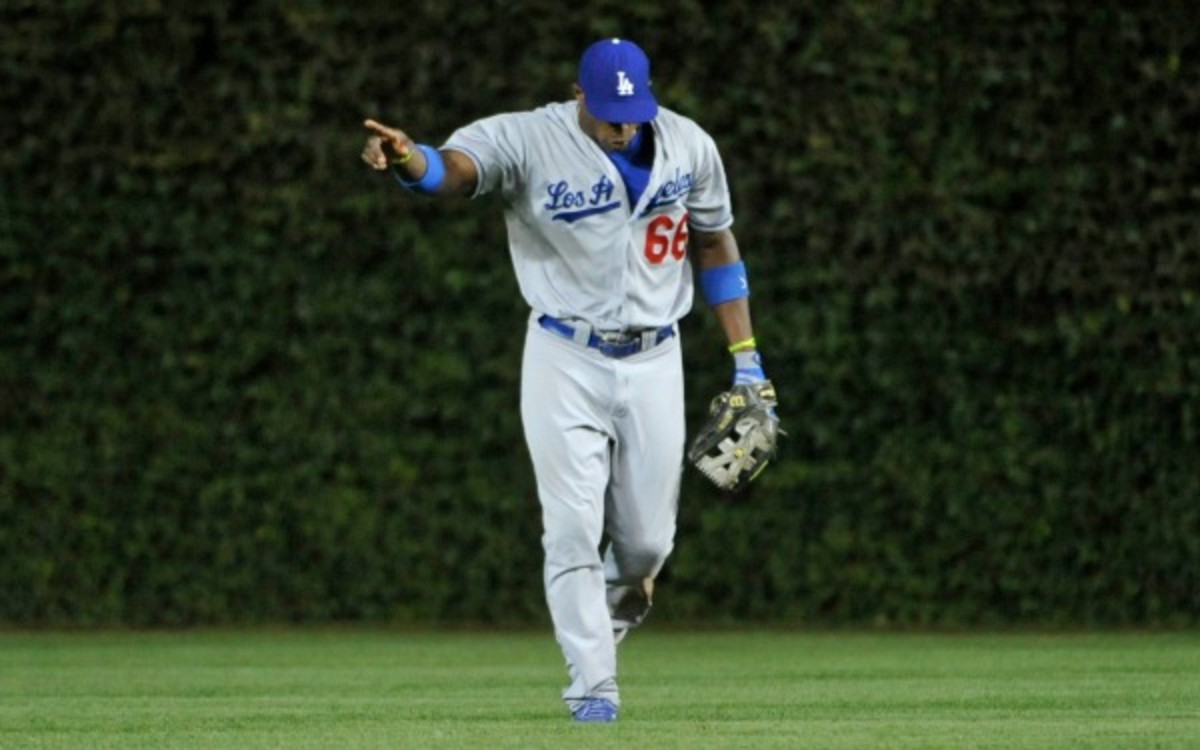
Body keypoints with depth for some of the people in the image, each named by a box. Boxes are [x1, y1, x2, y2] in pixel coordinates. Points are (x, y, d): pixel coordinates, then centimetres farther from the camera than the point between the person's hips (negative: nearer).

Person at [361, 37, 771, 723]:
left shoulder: (690, 147, -2)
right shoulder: (528, 140, -14)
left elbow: (716, 243, 10)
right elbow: (456, 167, -33)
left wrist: (745, 358, 6)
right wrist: (407, 158, -58)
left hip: (653, 361, 3)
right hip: (567, 362, -3)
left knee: (648, 540, 7)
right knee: (574, 532, -8)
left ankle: (616, 607, 40)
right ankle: (594, 687, 0)